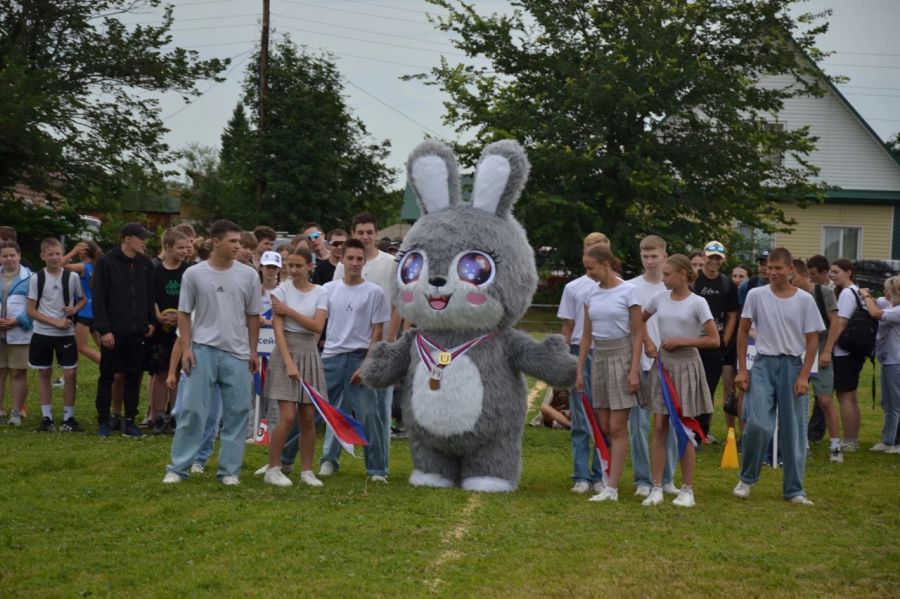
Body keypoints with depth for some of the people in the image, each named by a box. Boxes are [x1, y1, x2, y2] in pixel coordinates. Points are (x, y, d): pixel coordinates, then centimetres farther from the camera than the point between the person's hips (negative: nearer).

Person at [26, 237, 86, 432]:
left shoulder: (72, 277, -2)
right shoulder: (36, 279, -4)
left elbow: (82, 299, 13)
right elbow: (31, 311, -4)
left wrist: (74, 309, -10)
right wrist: (55, 322, -13)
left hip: (66, 334, 0)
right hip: (42, 334, 0)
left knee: (70, 374, -3)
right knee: (44, 374, 6)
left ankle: (68, 418, 7)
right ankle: (47, 418, 14)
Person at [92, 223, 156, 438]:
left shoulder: (145, 264, 7)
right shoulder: (107, 262, -7)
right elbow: (98, 299, -9)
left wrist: (151, 322, 6)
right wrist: (103, 329, -13)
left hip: (137, 332, 4)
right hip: (113, 332, -4)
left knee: (134, 377, 6)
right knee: (107, 377, 5)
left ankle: (129, 422, 13)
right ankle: (103, 422, 13)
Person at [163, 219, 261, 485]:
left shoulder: (249, 275, 3)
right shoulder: (194, 274, -1)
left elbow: (253, 316, 10)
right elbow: (184, 313, 5)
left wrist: (253, 351, 8)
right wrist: (186, 348, -3)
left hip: (237, 353, 2)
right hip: (203, 350, -2)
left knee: (237, 412, 4)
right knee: (192, 409, -2)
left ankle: (229, 469, 12)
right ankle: (178, 467, 6)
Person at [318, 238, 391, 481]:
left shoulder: (374, 292, -1)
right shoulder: (329, 289, 8)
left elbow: (377, 333, -1)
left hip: (359, 358, -3)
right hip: (330, 356, 3)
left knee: (370, 413, -5)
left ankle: (377, 468, 3)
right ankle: (328, 459, 21)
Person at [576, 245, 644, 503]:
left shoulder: (628, 291, -8)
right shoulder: (591, 295, 8)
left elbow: (638, 333, -8)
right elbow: (586, 335, 13)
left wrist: (634, 370, -14)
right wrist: (579, 370, 10)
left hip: (621, 356, -6)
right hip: (599, 358, 6)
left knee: (617, 427, -6)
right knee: (604, 428, 7)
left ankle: (612, 488, -6)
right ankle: (609, 476, 16)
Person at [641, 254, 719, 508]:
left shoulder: (697, 303, -8)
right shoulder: (660, 298, 5)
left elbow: (714, 340, -11)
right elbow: (640, 321, 21)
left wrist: (681, 341, -15)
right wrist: (648, 342, 4)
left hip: (686, 365, -4)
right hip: (662, 363, 4)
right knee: (659, 427, 2)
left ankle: (687, 489, 12)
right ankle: (657, 488, 7)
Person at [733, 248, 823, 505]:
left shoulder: (804, 300, -1)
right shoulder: (756, 295, 0)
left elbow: (812, 340, 2)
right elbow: (743, 332, 7)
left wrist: (803, 376, -6)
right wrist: (742, 370, 2)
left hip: (793, 366, 1)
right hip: (764, 364, -1)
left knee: (794, 431, 5)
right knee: (758, 425, -14)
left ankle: (794, 489, 14)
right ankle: (746, 478, 7)